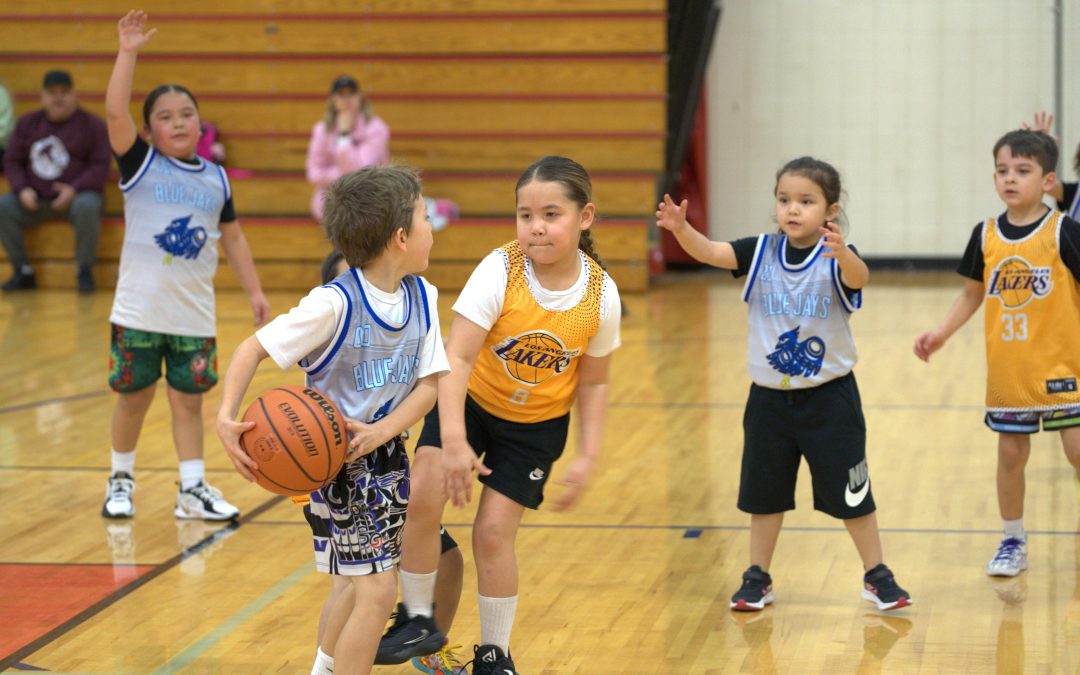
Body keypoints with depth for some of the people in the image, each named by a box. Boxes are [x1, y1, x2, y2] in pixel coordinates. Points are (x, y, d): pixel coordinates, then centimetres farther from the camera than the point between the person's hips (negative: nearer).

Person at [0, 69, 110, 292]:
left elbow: (100, 165, -4)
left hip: (76, 195, -3)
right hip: (35, 199, 3)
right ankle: (23, 271, -8)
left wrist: (74, 189, -19)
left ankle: (85, 270, -18)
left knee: (87, 207, -38)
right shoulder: (27, 123, 12)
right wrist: (22, 189, -9)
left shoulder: (92, 125, 2)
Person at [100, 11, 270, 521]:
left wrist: (254, 290, 11)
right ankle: (121, 479, 25)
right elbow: (115, 112, -17)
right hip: (139, 310, -2)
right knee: (134, 397, 7)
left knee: (189, 400, 6)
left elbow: (233, 238, 15)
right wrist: (128, 53, -22)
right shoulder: (140, 165, -3)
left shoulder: (215, 179, 7)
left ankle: (192, 490, 12)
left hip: (194, 313, 2)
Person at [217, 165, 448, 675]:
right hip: (335, 458, -7)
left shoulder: (423, 297, -4)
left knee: (362, 580, 23)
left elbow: (428, 384, -5)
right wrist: (226, 417, -34)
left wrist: (380, 432, -22)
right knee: (377, 590, -13)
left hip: (385, 452, 8)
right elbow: (254, 348, -20)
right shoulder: (335, 303, -24)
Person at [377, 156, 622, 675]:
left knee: (493, 531, -3)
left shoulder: (600, 295, -18)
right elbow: (457, 357, -31)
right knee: (422, 496, -17)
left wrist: (588, 456, -7)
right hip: (469, 400, 0)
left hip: (537, 423, 0)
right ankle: (418, 619, 6)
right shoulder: (499, 271, -25)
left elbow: (592, 382, -3)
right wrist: (453, 441, -41)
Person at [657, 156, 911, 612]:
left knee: (850, 492, 4)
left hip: (829, 397, -3)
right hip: (769, 397, 3)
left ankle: (876, 576, 19)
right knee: (763, 490, 13)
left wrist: (842, 254, -58)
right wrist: (681, 229, -36)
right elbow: (709, 252, -15)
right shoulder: (761, 252, -4)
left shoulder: (837, 258, -14)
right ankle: (757, 579, 26)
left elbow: (859, 278, -35)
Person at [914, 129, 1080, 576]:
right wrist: (940, 334, 3)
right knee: (1010, 452, 11)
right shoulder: (986, 236, 2)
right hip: (1007, 370, 4)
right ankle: (1012, 542, 25)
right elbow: (973, 295, 12)